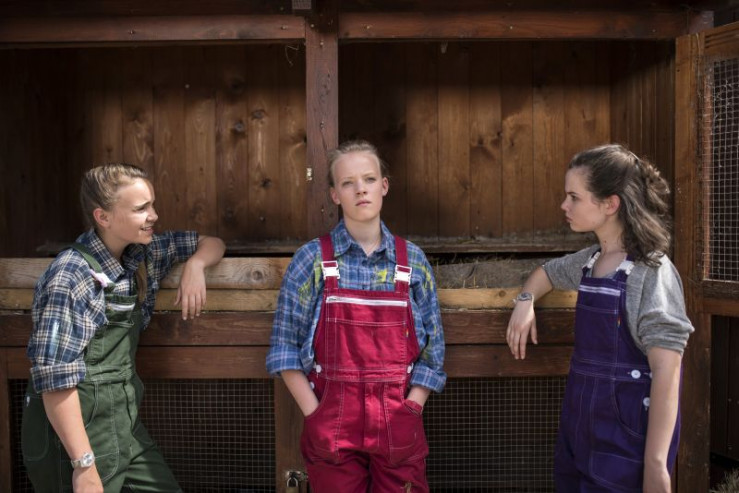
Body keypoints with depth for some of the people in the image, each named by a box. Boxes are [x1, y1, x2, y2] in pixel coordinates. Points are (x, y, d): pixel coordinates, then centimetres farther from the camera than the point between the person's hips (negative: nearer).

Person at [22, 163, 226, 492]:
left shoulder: (143, 255, 1)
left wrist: (194, 264, -8)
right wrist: (84, 465, -22)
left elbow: (212, 244, 14)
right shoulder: (70, 279, -19)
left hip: (125, 423, 7)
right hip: (75, 430, -7)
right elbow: (57, 379, -22)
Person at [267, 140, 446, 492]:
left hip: (398, 425, 1)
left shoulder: (412, 260, 3)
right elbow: (285, 345, -1)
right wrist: (315, 416, -7)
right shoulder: (312, 259, -2)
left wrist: (410, 411, -4)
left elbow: (432, 348, 5)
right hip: (332, 426, -1)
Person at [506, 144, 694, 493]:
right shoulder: (588, 261, 6)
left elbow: (666, 372, -19)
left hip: (626, 439, -7)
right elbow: (546, 272, 29)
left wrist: (656, 464, -22)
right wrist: (525, 302, 6)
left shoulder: (652, 271, -15)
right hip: (578, 425, 7)